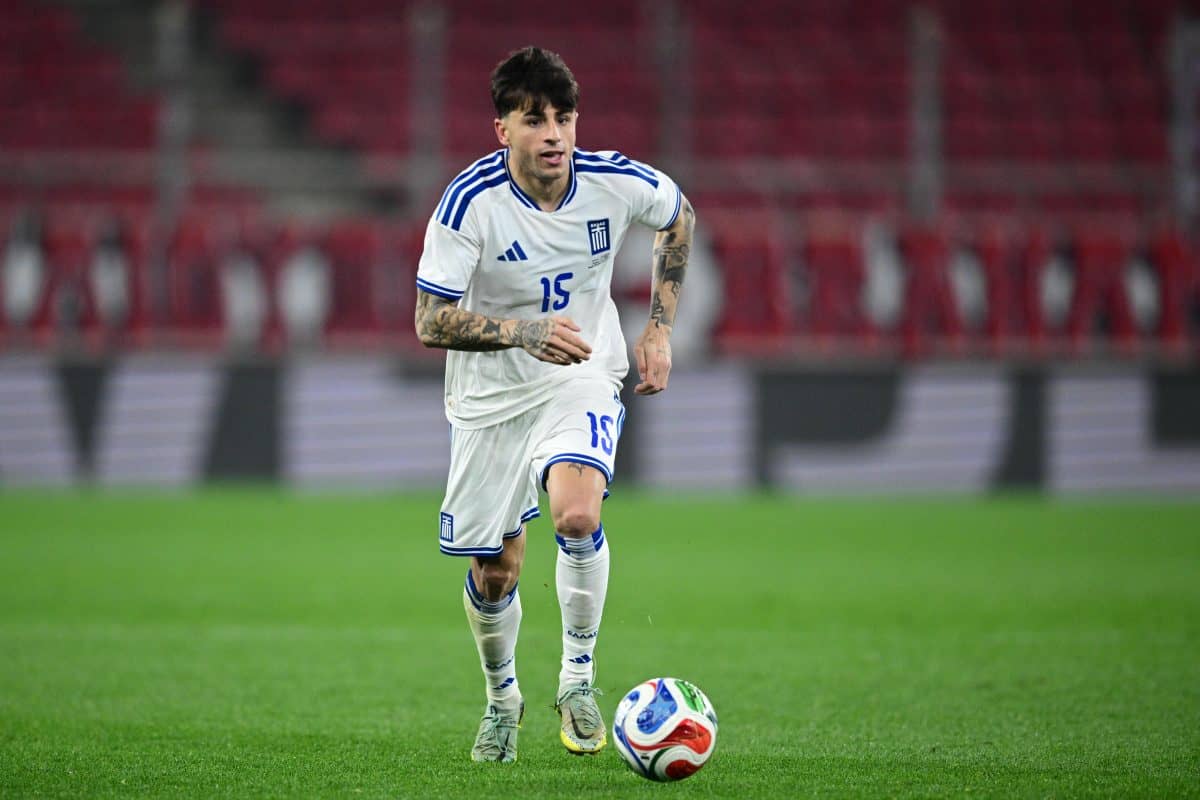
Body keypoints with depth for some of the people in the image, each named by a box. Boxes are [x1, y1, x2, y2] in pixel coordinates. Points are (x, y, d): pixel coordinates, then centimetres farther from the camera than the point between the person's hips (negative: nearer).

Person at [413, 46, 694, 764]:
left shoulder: (618, 183, -14)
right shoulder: (470, 201, -22)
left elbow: (680, 218, 10)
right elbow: (431, 322, -21)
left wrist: (660, 329, 6)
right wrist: (524, 333, -36)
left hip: (583, 380, 0)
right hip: (490, 394, 0)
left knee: (576, 512, -29)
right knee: (495, 575, 6)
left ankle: (579, 677, -9)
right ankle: (502, 698, 36)